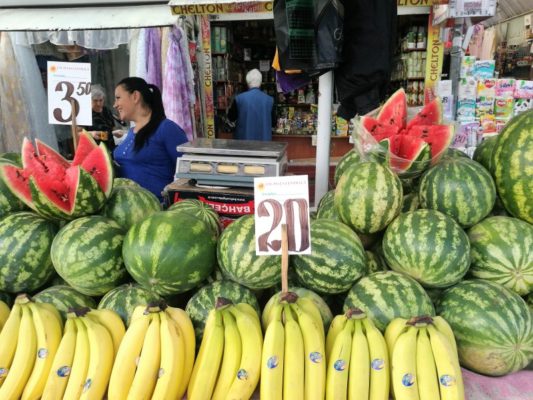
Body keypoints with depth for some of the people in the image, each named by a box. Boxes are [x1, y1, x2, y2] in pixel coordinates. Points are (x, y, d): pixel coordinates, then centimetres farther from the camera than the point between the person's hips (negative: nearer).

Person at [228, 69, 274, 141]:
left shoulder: (239, 98, -9)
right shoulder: (269, 100, -5)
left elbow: (231, 118, 5)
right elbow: (273, 122, 7)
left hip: (244, 138, -1)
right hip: (264, 139, 1)